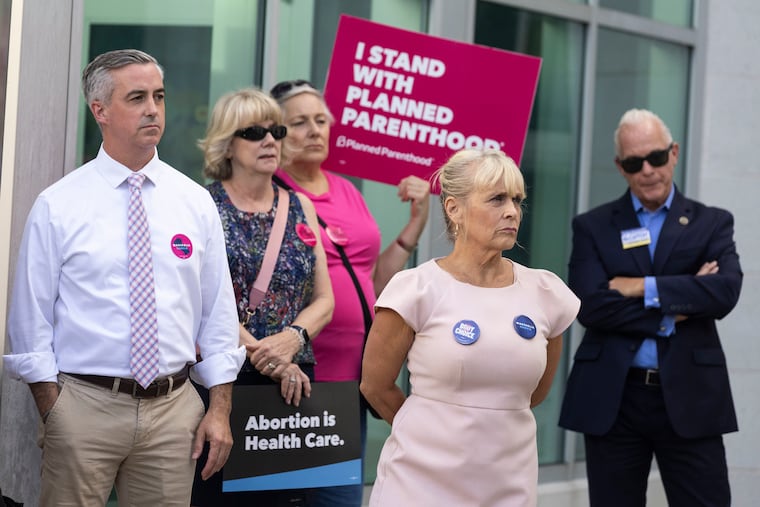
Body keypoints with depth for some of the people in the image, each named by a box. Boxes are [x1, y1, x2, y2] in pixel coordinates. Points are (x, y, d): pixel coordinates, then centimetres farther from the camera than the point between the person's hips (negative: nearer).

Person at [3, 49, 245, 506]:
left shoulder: (196, 203, 7)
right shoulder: (57, 206, -1)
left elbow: (218, 313, 8)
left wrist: (220, 409, 2)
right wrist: (53, 414, -5)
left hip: (174, 407, 3)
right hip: (83, 404, -2)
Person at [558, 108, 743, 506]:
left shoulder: (712, 223, 8)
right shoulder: (592, 227, 7)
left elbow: (725, 291, -11)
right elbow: (590, 305, -9)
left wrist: (644, 288, -12)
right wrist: (670, 316, -11)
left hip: (690, 399, 0)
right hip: (612, 401, 1)